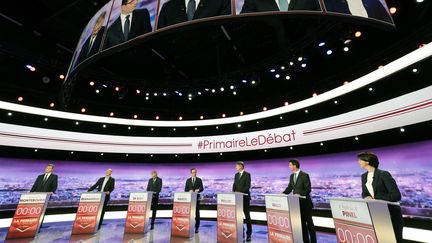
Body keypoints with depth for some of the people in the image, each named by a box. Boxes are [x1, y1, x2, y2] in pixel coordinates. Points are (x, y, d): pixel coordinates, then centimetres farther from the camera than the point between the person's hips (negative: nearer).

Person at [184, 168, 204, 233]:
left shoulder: (199, 180, 3)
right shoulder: (188, 180, 9)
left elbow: (202, 188, -6)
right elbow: (185, 189, 4)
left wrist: (198, 190, -27)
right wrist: (189, 191, -16)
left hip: (196, 198, -2)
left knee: (197, 212, 2)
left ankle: (197, 227, 12)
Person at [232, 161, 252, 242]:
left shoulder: (247, 174, -8)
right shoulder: (236, 175, 11)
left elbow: (248, 186, -15)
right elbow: (234, 185, 12)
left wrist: (240, 192, -21)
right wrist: (234, 192, -5)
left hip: (245, 197, -5)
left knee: (247, 215, 5)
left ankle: (248, 234, 17)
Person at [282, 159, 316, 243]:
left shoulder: (304, 175, -15)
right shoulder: (292, 176, 6)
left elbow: (308, 189, -16)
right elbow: (289, 188, 9)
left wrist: (300, 194, -29)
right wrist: (282, 194, -5)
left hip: (305, 202, -6)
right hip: (297, 202, 6)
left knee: (309, 222, 6)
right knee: (302, 222, 15)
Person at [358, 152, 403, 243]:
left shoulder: (383, 174, -16)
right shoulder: (364, 176, 4)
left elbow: (396, 195, -19)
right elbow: (364, 193, 13)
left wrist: (375, 199, -25)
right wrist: (367, 198, -10)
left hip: (391, 215, -6)